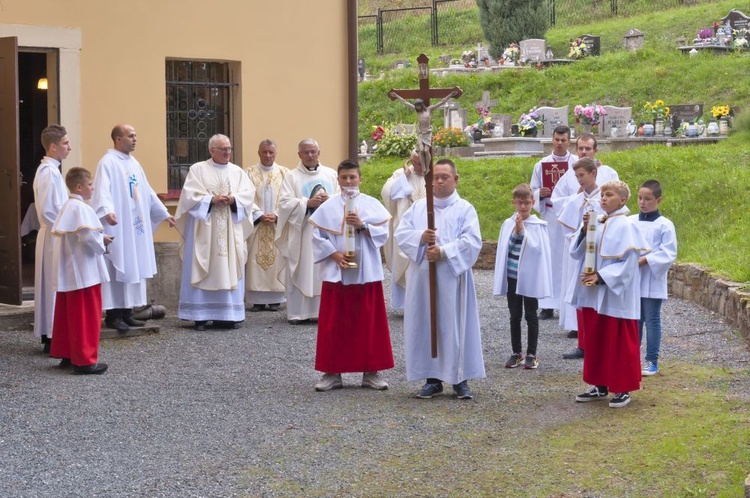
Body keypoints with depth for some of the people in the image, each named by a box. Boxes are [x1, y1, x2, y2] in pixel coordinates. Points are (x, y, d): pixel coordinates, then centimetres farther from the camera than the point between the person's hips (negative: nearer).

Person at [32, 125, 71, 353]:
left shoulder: (50, 170, 12)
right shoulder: (49, 172, -18)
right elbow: (48, 211, -23)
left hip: (55, 237, 10)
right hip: (54, 238, -10)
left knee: (52, 287, 13)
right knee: (55, 287, -5)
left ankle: (50, 335, 19)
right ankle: (53, 337, -1)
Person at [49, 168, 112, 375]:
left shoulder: (67, 207, 12)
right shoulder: (81, 208, -17)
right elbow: (88, 237, -26)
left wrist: (98, 239, 9)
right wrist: (102, 241, -6)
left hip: (68, 272, 10)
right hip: (84, 271, -10)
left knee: (68, 314, 14)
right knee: (87, 316, -4)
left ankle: (66, 355, 22)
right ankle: (84, 361, -2)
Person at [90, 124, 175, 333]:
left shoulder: (134, 163, 17)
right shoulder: (108, 163, -10)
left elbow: (147, 192, 25)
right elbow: (102, 191, -23)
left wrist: (164, 213, 26)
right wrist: (107, 211, -41)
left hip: (136, 227, 8)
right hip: (118, 227, -8)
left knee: (133, 268, 8)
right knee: (117, 268, -7)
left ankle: (127, 312, 12)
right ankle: (113, 315, -3)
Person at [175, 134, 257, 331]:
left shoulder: (238, 172, 13)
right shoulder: (198, 169, 3)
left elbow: (249, 193, 4)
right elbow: (190, 195, -7)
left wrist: (233, 199, -15)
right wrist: (211, 200, -18)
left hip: (231, 231, 3)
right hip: (204, 230, -3)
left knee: (229, 270, 2)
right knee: (204, 271, -4)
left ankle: (228, 314, 6)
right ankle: (200, 315, -2)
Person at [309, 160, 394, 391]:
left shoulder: (372, 205, 4)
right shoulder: (328, 207, 3)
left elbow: (383, 233, -2)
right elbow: (317, 236, 2)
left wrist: (362, 226, -16)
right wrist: (334, 254, -10)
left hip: (366, 273, 0)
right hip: (336, 273, 0)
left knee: (368, 323, 3)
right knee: (334, 325, 2)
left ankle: (371, 371, 12)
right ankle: (332, 372, 8)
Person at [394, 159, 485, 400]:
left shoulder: (465, 209, 2)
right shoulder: (418, 207, 13)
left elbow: (472, 241, -9)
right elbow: (401, 233, 5)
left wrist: (444, 251, -19)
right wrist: (421, 237, -14)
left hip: (452, 278, -3)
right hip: (422, 277, 3)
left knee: (455, 326, -1)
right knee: (425, 325, 4)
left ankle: (460, 379, 6)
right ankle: (432, 378, 11)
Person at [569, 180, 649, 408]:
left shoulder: (625, 226, -11)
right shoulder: (596, 222, 7)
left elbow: (628, 263, -15)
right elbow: (577, 251, 6)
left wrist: (601, 276, -21)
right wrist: (584, 230, -9)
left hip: (616, 296, -7)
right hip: (593, 294, 7)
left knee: (619, 343, 1)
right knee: (595, 341, 13)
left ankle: (623, 389, 10)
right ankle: (600, 385, 24)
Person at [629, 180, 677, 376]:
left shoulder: (665, 225, -6)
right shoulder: (630, 222, 6)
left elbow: (669, 254, -10)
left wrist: (645, 260, -17)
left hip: (653, 281, -4)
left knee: (652, 320, 3)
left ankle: (651, 361, 10)